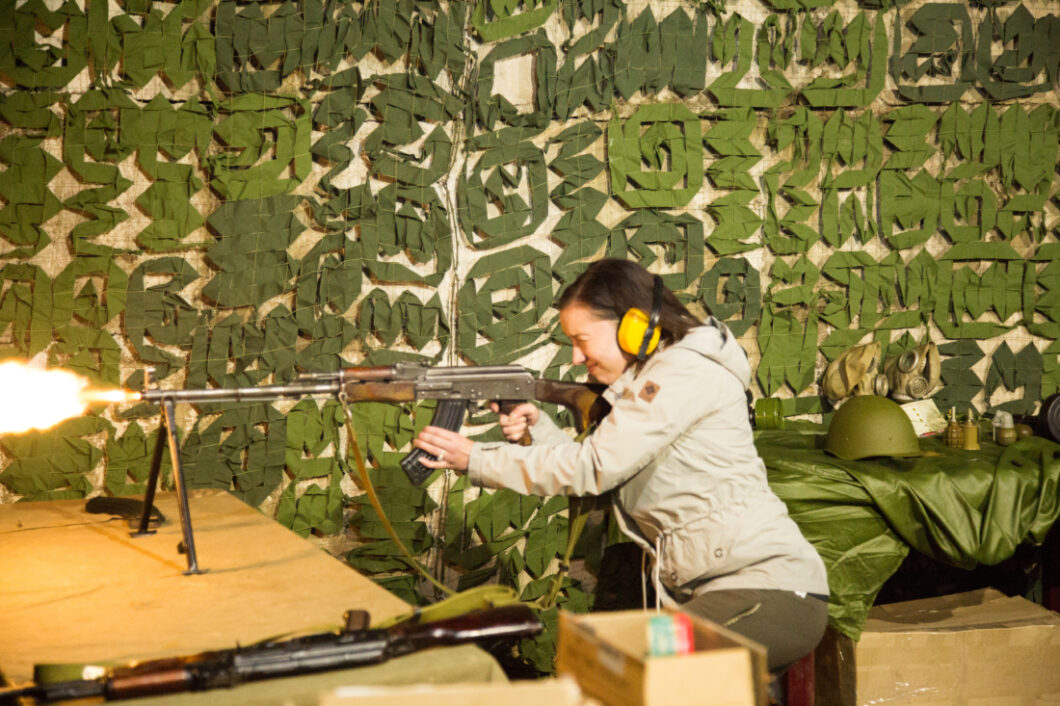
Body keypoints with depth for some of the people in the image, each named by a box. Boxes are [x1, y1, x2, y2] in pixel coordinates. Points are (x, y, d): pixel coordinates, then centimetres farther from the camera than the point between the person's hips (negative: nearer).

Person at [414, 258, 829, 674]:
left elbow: (594, 467, -16)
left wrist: (475, 459, -11)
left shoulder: (686, 370, -11)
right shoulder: (642, 381, 19)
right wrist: (538, 428, -1)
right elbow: (599, 470, 14)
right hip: (702, 591, 9)